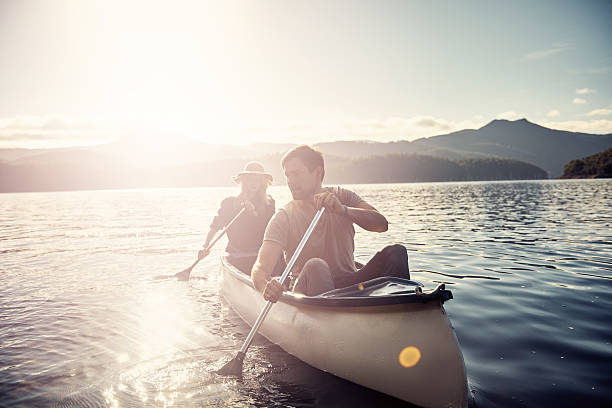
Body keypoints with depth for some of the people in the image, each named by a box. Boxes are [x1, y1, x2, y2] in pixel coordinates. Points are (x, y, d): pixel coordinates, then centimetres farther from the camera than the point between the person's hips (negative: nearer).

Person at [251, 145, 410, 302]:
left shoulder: (341, 196, 4)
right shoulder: (284, 218, -5)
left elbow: (382, 224, -11)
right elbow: (260, 267, -17)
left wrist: (342, 210, -28)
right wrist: (266, 286, -41)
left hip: (350, 284, 3)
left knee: (395, 252, -20)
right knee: (315, 266, -35)